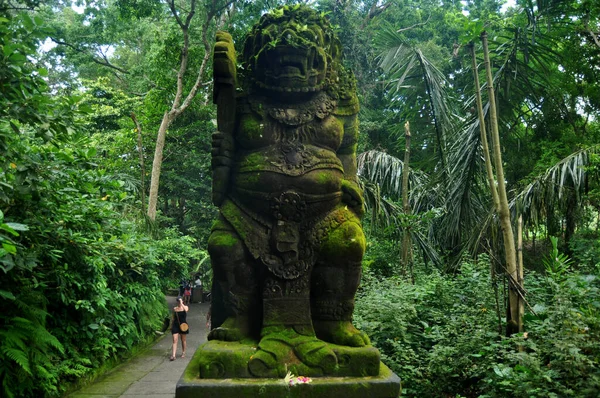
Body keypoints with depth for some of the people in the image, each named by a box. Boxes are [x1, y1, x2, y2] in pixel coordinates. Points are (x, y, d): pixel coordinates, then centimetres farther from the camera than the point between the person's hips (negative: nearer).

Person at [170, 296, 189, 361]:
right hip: (175, 326, 1)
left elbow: (186, 310, -28)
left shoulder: (185, 307, -2)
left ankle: (183, 353, 28)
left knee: (183, 340, 11)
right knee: (175, 340, -8)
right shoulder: (174, 308, 4)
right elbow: (173, 318, 13)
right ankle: (173, 355, -12)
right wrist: (171, 326, 14)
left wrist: (181, 303, -25)